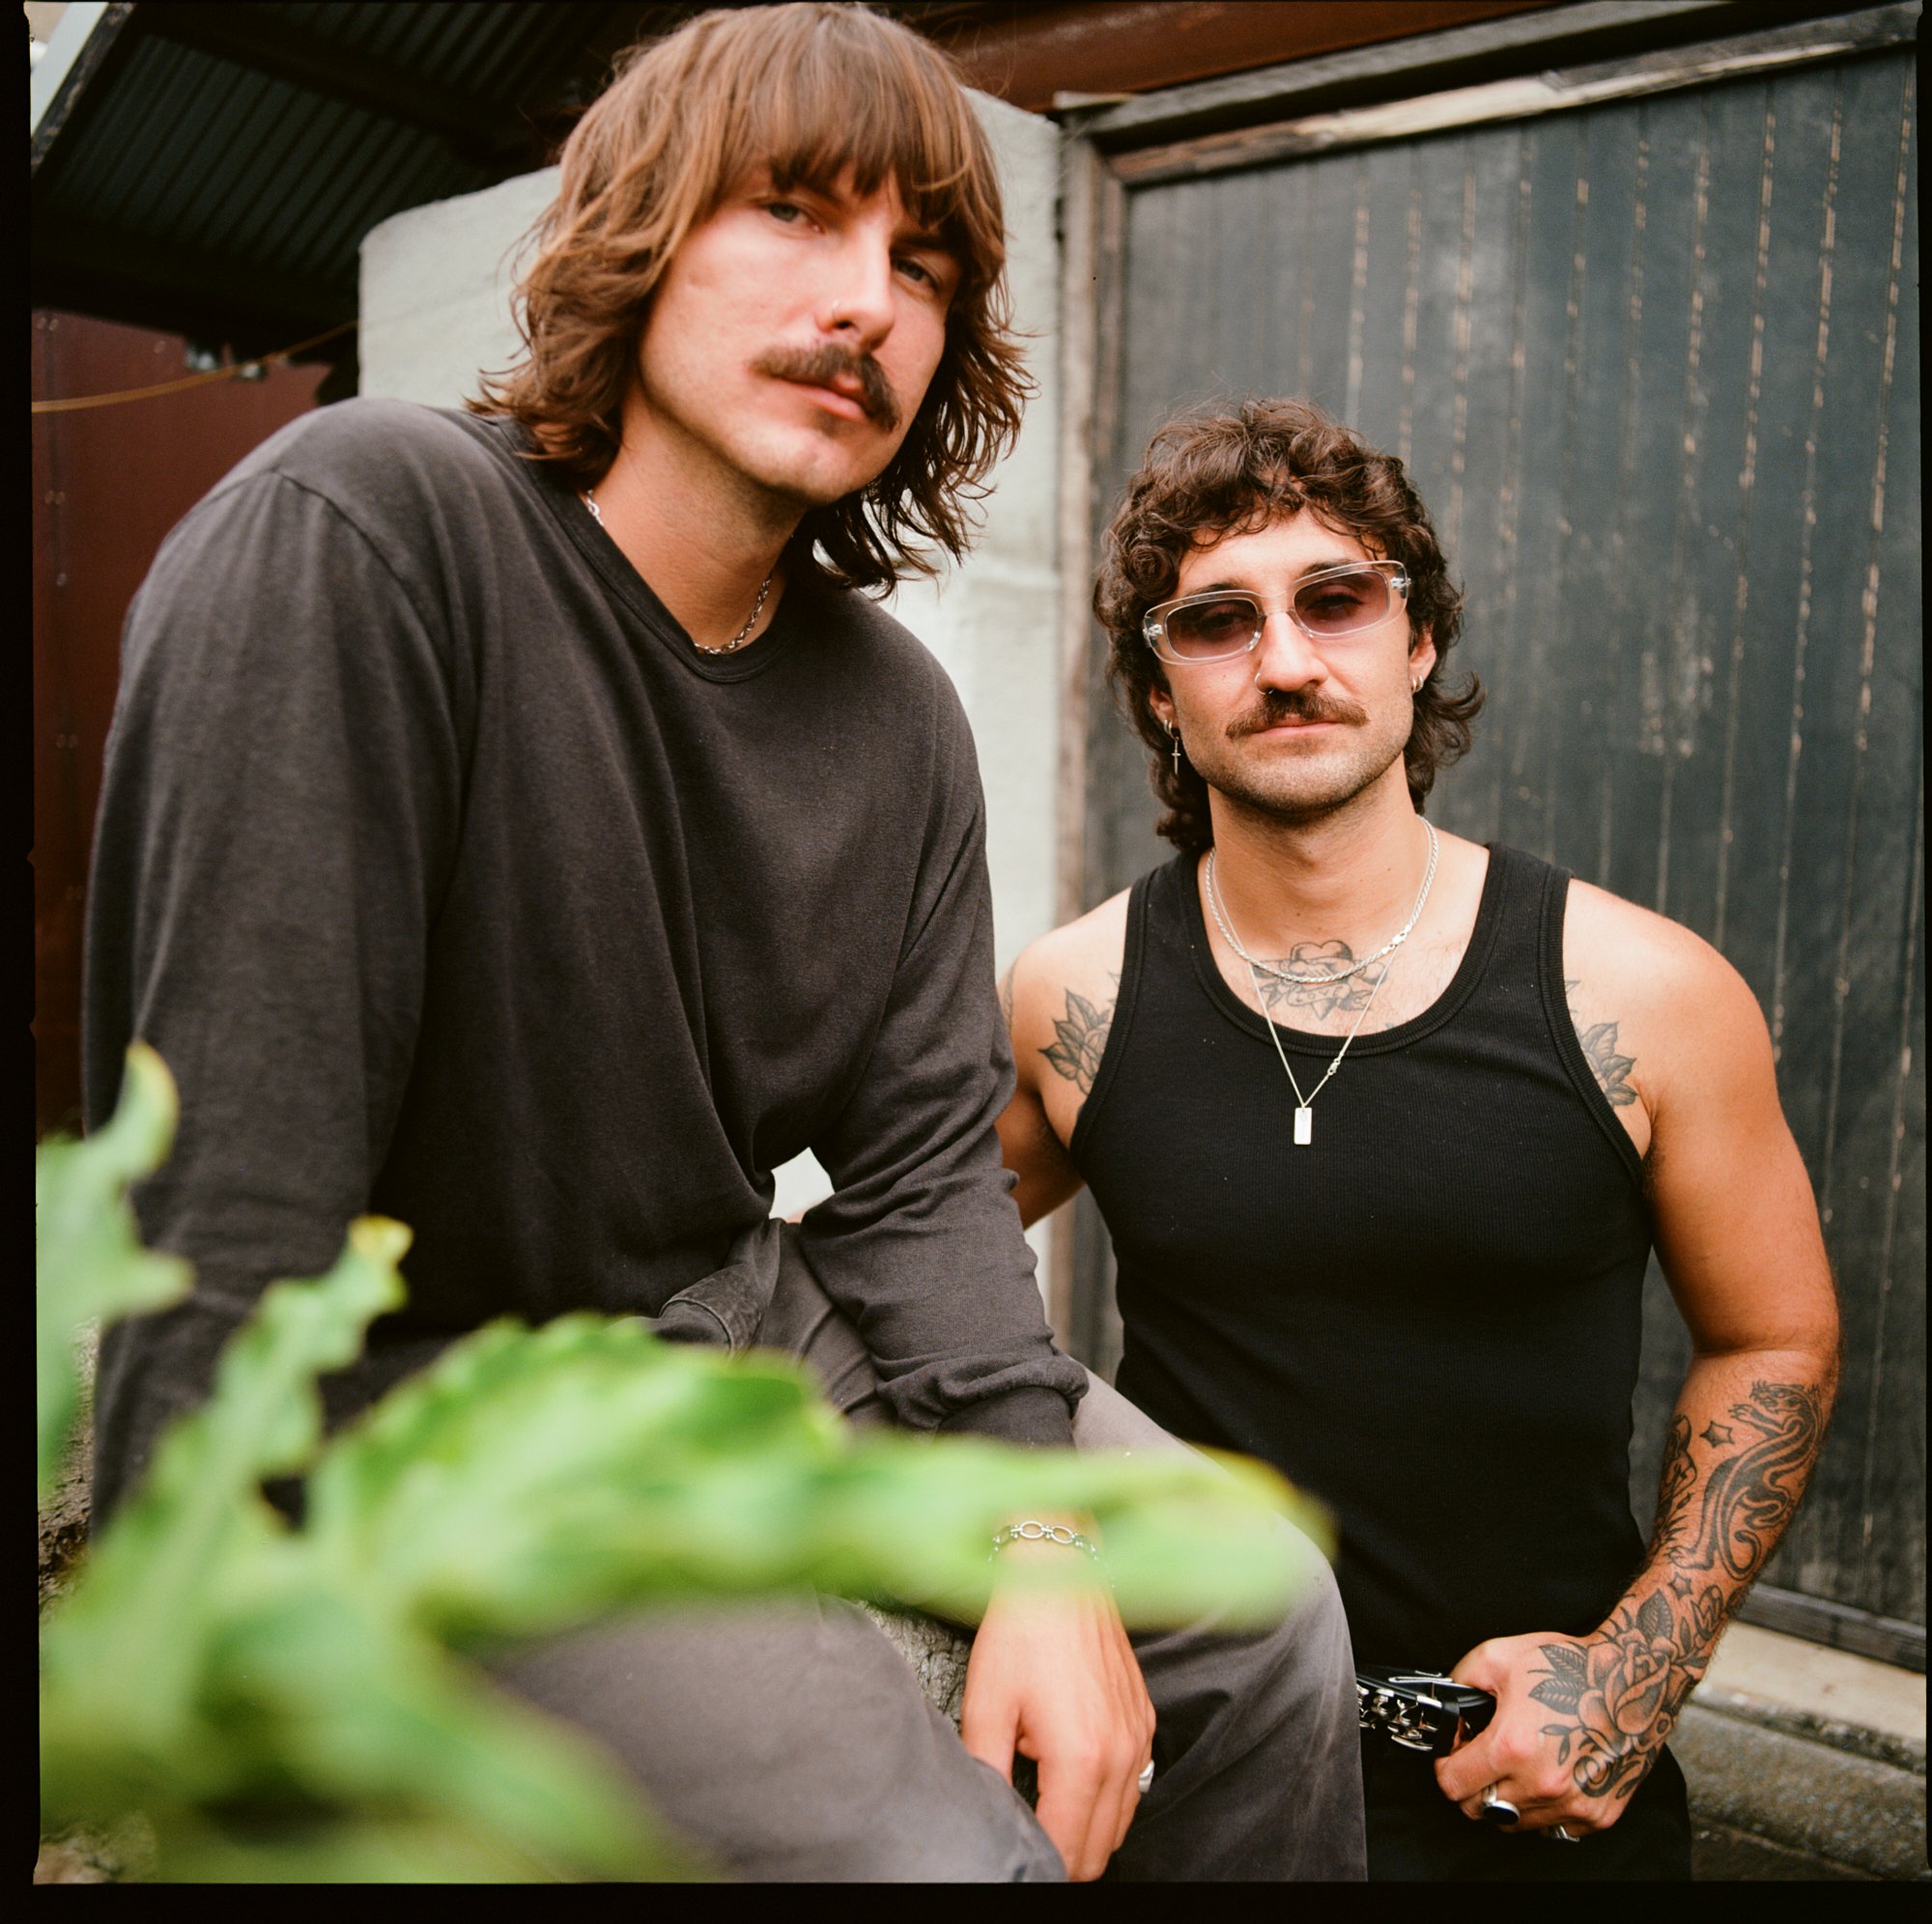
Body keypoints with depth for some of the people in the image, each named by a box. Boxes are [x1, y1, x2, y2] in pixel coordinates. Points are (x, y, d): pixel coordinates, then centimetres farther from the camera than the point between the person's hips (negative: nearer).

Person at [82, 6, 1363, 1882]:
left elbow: (925, 1163, 0)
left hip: (746, 1309, 7)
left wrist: (1043, 1537, -12)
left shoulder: (895, 713, -1)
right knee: (943, 1849, -22)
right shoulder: (349, 536, -21)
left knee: (1264, 1620, 4)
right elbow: (231, 1207, -26)